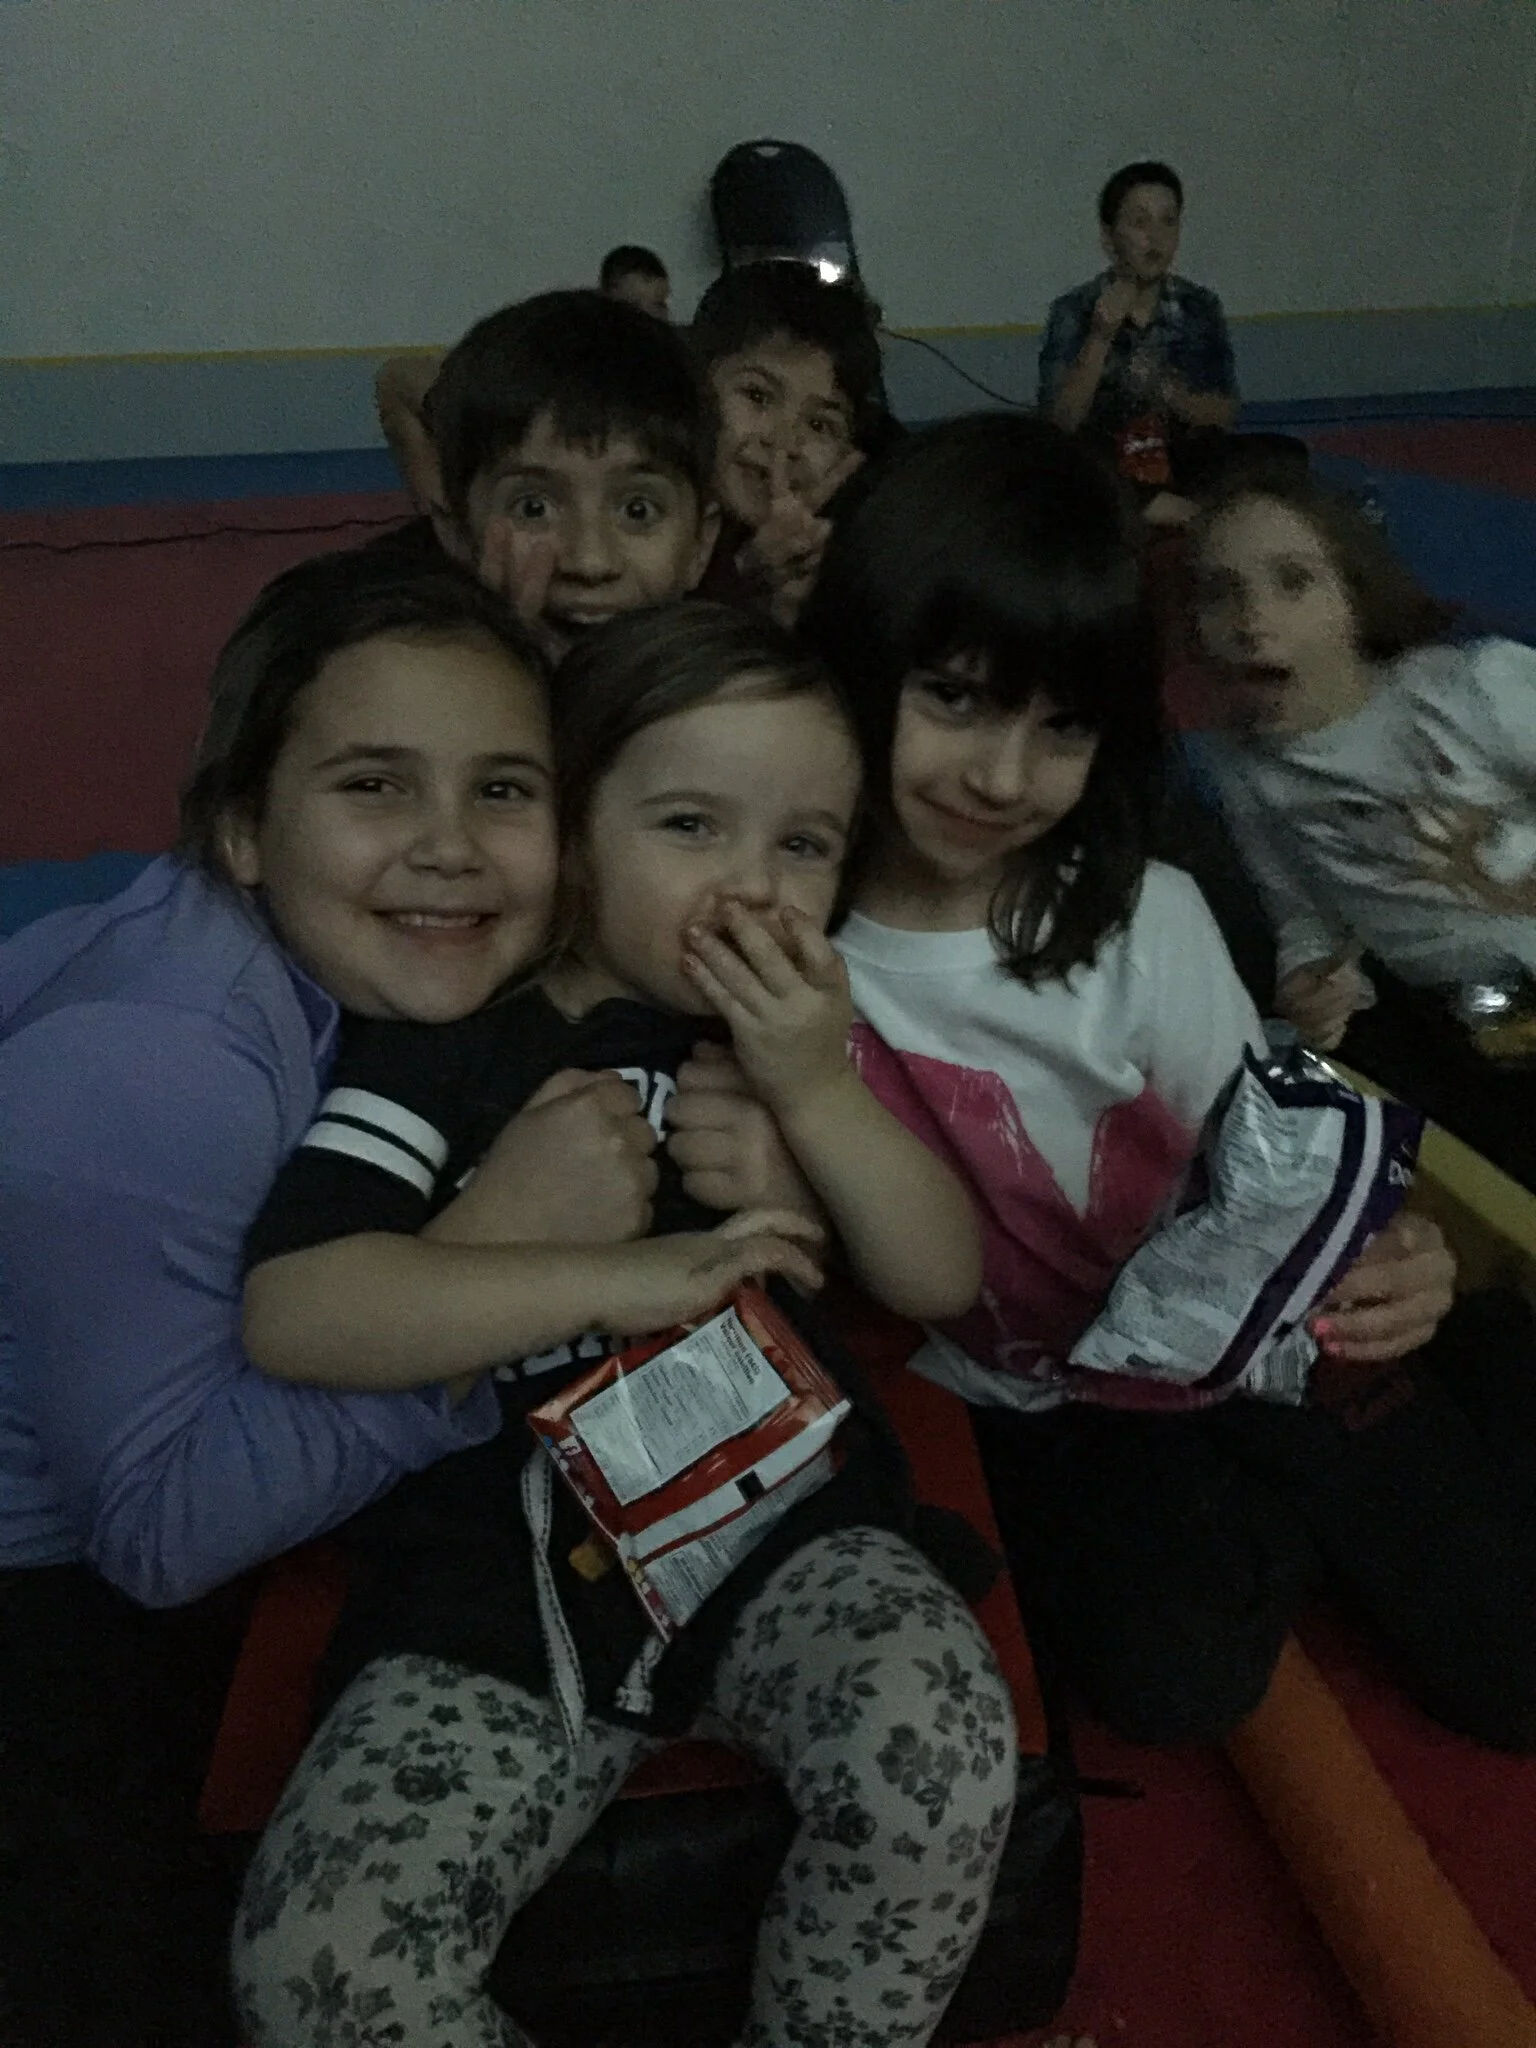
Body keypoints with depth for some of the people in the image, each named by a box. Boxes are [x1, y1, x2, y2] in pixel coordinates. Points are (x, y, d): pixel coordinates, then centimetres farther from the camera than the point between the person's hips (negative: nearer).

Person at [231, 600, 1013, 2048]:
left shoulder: (800, 1032, 10)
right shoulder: (445, 1044, -3)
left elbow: (940, 1278, 4)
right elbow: (294, 1312, -16)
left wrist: (816, 1091, -12)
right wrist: (624, 1278, -20)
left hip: (784, 1530, 3)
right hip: (500, 1585, -2)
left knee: (941, 1761, -26)